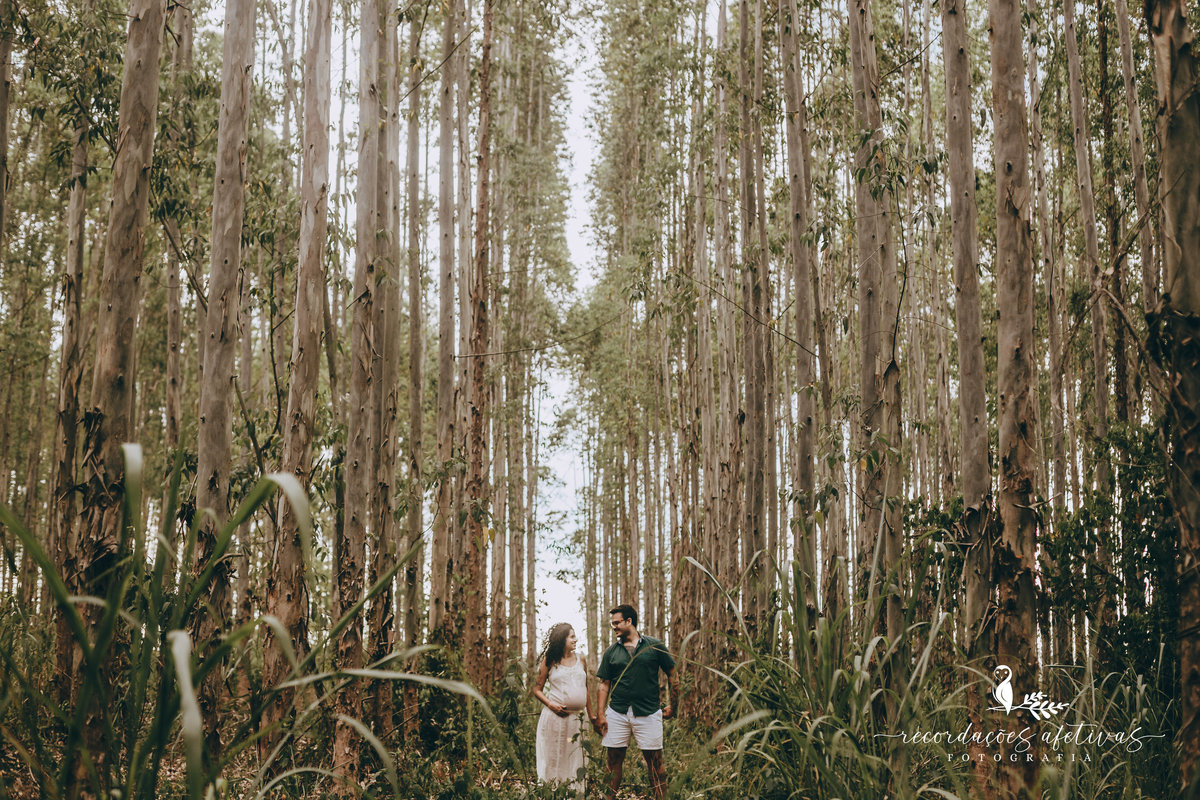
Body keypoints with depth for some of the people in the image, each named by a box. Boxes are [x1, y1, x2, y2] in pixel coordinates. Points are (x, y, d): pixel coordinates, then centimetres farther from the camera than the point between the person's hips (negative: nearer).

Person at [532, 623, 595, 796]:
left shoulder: (580, 660, 12)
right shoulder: (550, 660, 1)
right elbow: (537, 689, 3)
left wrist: (591, 715, 18)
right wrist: (550, 705, -13)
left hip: (576, 719, 4)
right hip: (555, 716, -4)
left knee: (575, 761, 6)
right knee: (553, 760, 0)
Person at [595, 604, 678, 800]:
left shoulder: (654, 646, 2)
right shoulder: (611, 652, 9)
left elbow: (672, 674, 8)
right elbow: (604, 684, 10)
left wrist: (672, 704, 3)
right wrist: (600, 715, 2)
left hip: (648, 713, -2)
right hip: (617, 713, 2)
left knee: (654, 760, 1)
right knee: (614, 760, 4)